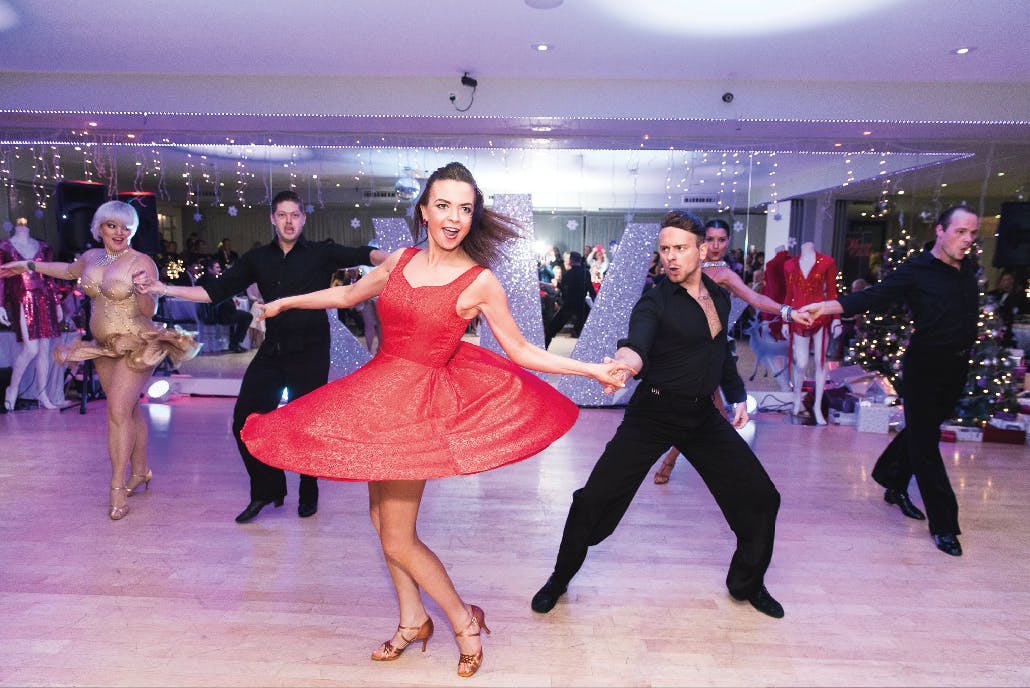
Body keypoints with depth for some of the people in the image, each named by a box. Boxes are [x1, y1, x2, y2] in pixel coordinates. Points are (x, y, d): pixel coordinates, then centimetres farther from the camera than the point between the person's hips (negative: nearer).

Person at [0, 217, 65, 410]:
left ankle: (43, 395, 13)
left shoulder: (43, 247, 13)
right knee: (31, 349, -13)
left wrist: (57, 304, 12)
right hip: (22, 302, -4)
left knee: (44, 349, 4)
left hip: (44, 301, 4)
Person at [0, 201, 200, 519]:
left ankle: (117, 488, -5)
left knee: (118, 410, -12)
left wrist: (144, 291, -33)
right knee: (128, 410, 14)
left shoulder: (142, 262, -14)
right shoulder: (92, 257, 5)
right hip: (105, 346, 6)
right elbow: (70, 270, 29)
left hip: (135, 346, -6)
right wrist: (28, 265, 33)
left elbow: (149, 311, -16)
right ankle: (140, 471, 27)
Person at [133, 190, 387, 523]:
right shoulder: (258, 258, 10)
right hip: (272, 351, 4)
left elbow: (363, 255, -15)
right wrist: (164, 289, 4)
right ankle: (267, 489, 22)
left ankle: (308, 494, 27)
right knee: (245, 420, 1)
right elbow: (215, 291, 11)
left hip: (310, 352, -4)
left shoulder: (321, 254, -1)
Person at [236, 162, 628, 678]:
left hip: (421, 401, -6)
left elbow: (521, 351, -4)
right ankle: (412, 621, 37)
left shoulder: (480, 282, -9)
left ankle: (465, 621, 23)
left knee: (397, 538, -1)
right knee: (381, 517, 16)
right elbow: (348, 296, 21)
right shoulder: (400, 260, 5)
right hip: (377, 392, 6)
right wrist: (285, 302, 30)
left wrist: (594, 369, -10)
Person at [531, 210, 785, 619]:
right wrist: (624, 363, -54)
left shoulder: (720, 297, 7)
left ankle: (747, 584, 33)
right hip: (654, 413, -5)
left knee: (761, 498, 6)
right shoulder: (654, 302, -12)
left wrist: (737, 395, 15)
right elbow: (637, 344, -32)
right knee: (595, 498, -10)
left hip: (704, 415, 5)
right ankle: (559, 580, 15)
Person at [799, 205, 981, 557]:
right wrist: (827, 306, -37)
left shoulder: (969, 267, 6)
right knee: (925, 440, -1)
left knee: (922, 430, 18)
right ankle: (944, 525, 6)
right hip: (925, 365, -7)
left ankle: (894, 485, 37)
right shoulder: (916, 270, -14)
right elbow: (873, 297, -24)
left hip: (957, 366, 7)